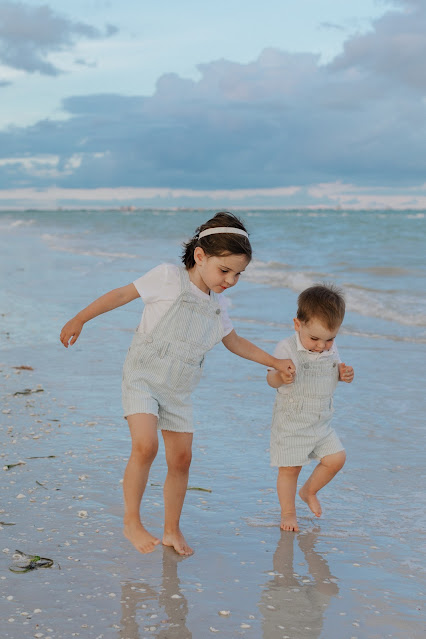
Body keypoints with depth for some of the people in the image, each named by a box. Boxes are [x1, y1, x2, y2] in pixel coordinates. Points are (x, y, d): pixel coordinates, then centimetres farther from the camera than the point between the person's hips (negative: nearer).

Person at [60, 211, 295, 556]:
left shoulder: (217, 304, 8)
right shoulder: (169, 278, -10)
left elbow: (235, 342, 22)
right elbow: (122, 294, -6)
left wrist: (276, 363, 15)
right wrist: (80, 319, -6)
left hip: (178, 391, 6)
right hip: (143, 378, -6)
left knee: (181, 460, 6)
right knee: (146, 446, -23)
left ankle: (172, 530, 23)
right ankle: (132, 522, -8)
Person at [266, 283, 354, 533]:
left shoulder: (331, 350, -1)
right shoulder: (287, 349, -17)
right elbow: (271, 378, -15)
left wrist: (344, 375, -8)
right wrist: (279, 378, -39)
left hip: (321, 423, 5)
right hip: (291, 423, -5)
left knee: (336, 458, 5)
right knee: (290, 468, 2)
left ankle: (309, 491, 29)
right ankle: (288, 512, 21)